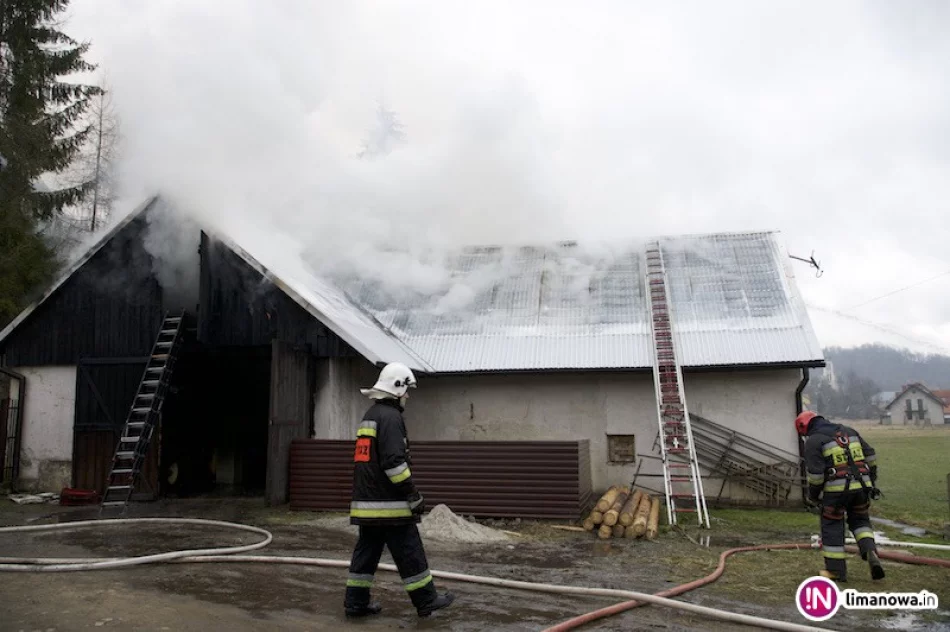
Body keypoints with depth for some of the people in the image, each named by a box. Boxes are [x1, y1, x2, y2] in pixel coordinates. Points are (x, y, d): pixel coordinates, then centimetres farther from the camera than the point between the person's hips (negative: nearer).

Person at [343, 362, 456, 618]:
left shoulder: (370, 416, 17)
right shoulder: (391, 417, -15)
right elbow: (394, 463, -22)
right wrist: (414, 497, -16)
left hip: (366, 501, 9)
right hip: (389, 503, -9)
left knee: (367, 550, 13)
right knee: (409, 553, 1)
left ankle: (356, 602, 17)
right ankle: (427, 601, 10)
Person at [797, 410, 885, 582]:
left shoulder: (813, 441, -4)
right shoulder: (848, 431, 16)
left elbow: (815, 473, -10)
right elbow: (870, 455, 16)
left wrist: (813, 497, 3)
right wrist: (871, 480, 22)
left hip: (836, 490, -5)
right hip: (860, 486, 5)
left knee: (832, 527, 9)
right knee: (860, 521, 23)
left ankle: (836, 570, 13)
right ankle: (870, 552, -1)